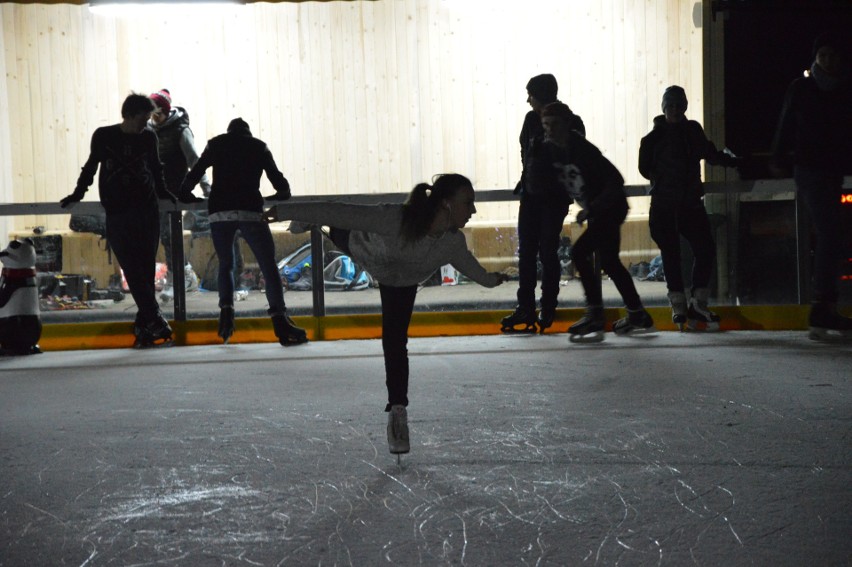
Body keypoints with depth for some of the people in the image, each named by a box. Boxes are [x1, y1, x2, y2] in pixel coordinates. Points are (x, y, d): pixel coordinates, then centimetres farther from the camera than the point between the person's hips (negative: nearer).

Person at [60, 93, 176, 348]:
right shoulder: (103, 136, 3)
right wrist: (78, 193, 14)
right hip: (117, 214, -2)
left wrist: (163, 192, 17)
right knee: (133, 270, -10)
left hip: (147, 212, 2)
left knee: (145, 270, 0)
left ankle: (143, 326, 5)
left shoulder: (148, 137, 10)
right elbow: (92, 166, 15)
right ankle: (155, 320, -14)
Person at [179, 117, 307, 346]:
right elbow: (276, 176, 20)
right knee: (269, 266, -2)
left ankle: (226, 308, -2)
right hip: (250, 211, -2)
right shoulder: (259, 146, 20)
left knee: (225, 264, 19)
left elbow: (195, 173, 19)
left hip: (219, 211, 2)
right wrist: (283, 192, 40)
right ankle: (279, 318, -16)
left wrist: (186, 194, 35)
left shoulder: (216, 144, 21)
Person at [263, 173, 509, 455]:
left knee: (395, 342, -4)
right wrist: (285, 211, -42)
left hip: (401, 283, 3)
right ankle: (309, 221, 64)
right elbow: (341, 212, -42)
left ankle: (397, 411, 10)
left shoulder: (454, 242, -30)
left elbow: (470, 266, -5)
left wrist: (490, 280, 14)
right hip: (359, 246, -2)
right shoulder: (395, 219, -46)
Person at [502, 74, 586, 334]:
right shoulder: (531, 119, 6)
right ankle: (526, 308, 7)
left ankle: (547, 309, 5)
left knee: (548, 252, -3)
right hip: (531, 194, 5)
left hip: (554, 197, -5)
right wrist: (528, 174, 3)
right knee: (526, 251, 3)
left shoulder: (571, 123, -7)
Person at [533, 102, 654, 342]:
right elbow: (538, 180, -1)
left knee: (580, 253, -17)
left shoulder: (582, 149, -24)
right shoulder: (550, 151, 0)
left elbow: (615, 181, -27)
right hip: (596, 212, 10)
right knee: (609, 261, 17)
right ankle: (638, 316, 29)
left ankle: (595, 318, -13)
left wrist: (591, 209, -30)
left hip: (610, 208, -10)